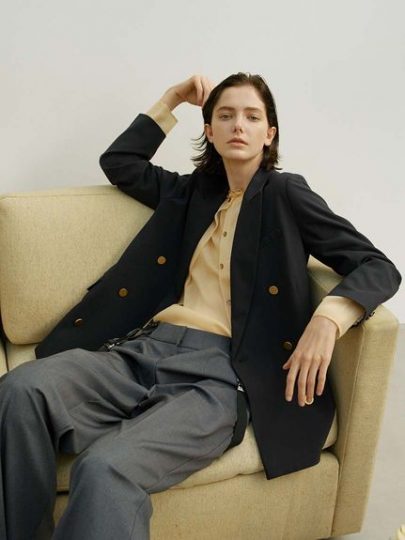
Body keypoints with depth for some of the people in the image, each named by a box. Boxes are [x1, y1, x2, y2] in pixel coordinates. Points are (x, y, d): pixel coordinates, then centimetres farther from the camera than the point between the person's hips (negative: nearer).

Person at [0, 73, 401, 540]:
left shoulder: (286, 195, 8)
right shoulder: (190, 191, 22)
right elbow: (117, 163, 33)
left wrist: (327, 318, -18)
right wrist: (171, 99, 27)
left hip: (220, 369, -5)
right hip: (144, 348, 5)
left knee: (106, 470, -34)